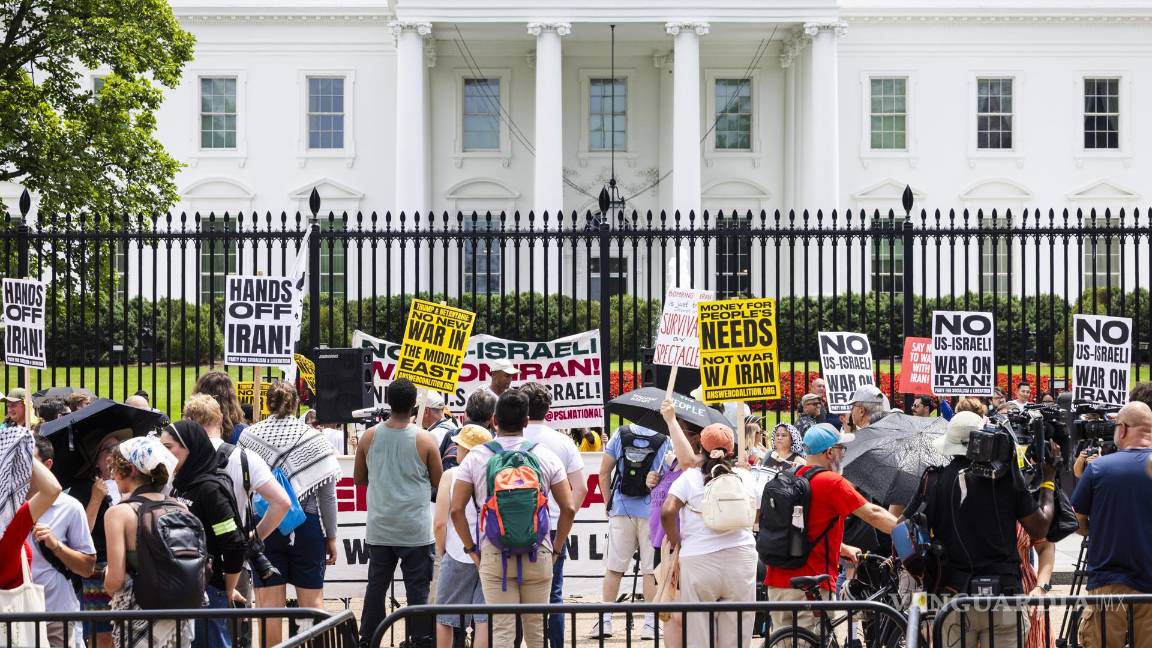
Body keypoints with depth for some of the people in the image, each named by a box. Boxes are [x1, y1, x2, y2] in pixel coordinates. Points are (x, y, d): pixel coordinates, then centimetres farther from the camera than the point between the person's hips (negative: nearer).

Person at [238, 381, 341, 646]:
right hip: (307, 525, 0)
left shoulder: (249, 436, -3)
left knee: (269, 603, 3)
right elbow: (327, 494, -3)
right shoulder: (314, 439, -4)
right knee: (312, 599, 8)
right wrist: (331, 536, 5)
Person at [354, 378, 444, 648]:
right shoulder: (425, 439, -9)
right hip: (416, 530, -3)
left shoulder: (369, 436, -1)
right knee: (418, 589, 2)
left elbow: (358, 478, 10)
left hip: (380, 529, 3)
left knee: (376, 586, 11)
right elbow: (438, 482, 0)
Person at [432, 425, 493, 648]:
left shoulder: (451, 475, -5)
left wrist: (440, 552, 6)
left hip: (458, 555, -2)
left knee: (444, 618, 12)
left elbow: (440, 523, -8)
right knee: (485, 619, 5)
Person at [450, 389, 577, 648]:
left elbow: (456, 510, -3)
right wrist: (556, 549, 9)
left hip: (494, 556, -1)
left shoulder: (476, 457, 0)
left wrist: (471, 549, 6)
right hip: (538, 555, 1)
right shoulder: (546, 456, 2)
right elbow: (569, 508, 0)